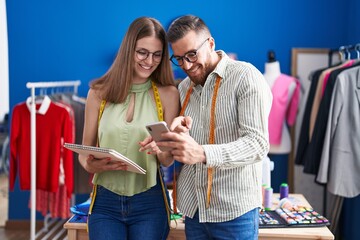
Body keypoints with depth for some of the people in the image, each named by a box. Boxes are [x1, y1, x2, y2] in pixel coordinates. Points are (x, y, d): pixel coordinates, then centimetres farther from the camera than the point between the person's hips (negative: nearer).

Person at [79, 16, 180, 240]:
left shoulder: (168, 94, -3)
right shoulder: (99, 93, 0)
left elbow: (168, 160, 0)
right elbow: (85, 153, 6)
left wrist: (161, 150, -22)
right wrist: (91, 165, -16)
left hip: (149, 203, 0)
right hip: (105, 202, 1)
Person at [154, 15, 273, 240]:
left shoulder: (245, 76, -9)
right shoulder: (185, 87, 12)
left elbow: (258, 144, -19)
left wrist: (203, 154, -33)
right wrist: (178, 135, -7)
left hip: (233, 210, -6)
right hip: (192, 207, 6)